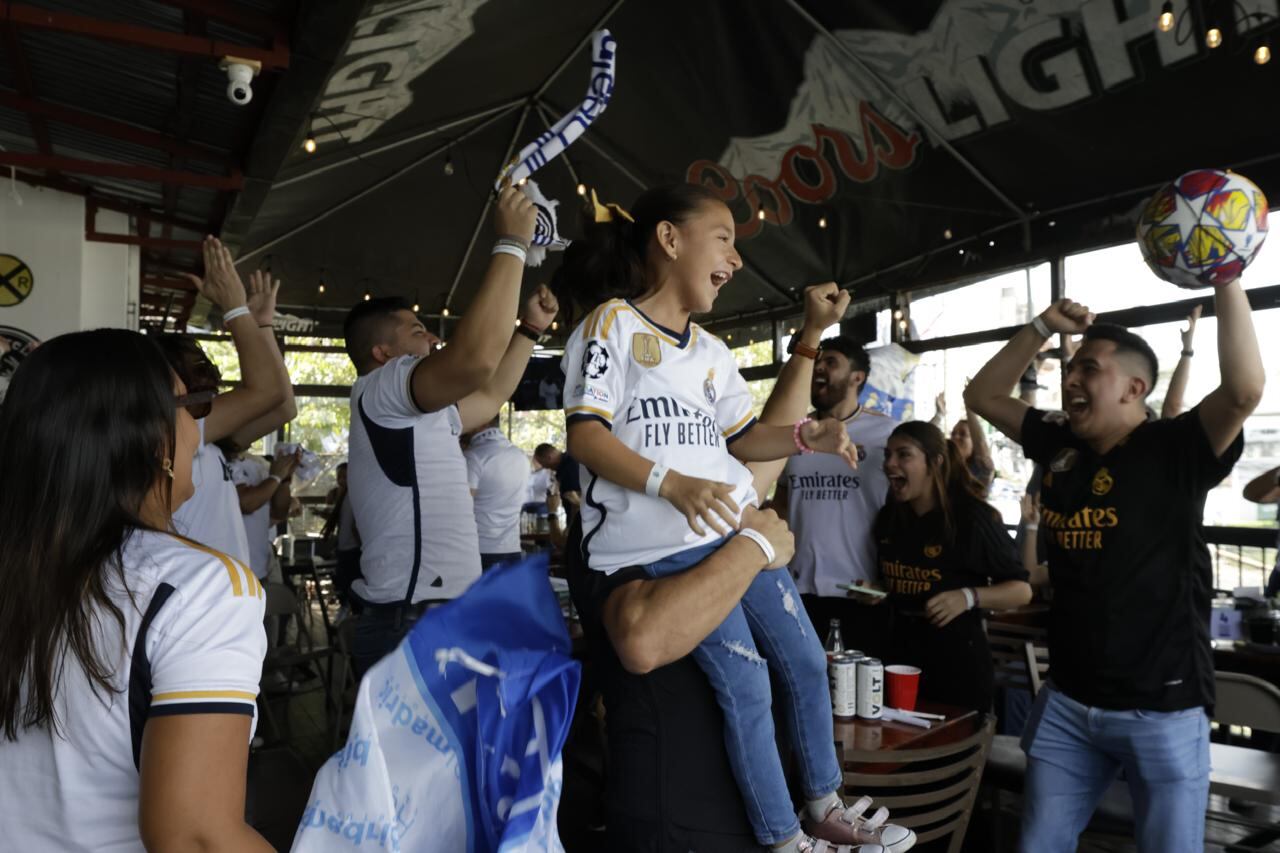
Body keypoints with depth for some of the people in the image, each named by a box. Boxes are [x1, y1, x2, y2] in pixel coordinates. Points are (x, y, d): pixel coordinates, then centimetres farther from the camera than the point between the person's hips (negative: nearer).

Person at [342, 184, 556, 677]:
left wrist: (531, 328, 23)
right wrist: (512, 243, -19)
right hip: (411, 626, -10)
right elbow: (475, 358, -27)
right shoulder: (379, 392, -10)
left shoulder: (417, 414, 19)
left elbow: (489, 397, 30)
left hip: (436, 620, 10)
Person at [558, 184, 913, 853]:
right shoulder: (613, 323, -6)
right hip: (662, 547, -8)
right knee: (747, 684, -7)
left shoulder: (711, 352, 19)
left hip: (735, 530, 9)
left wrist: (806, 437, 3)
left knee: (806, 660, 12)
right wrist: (671, 483, -27)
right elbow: (585, 434, -15)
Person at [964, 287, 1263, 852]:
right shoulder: (1059, 446, 6)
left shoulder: (1174, 450, -9)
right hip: (1067, 701, 5)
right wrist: (1042, 327, 6)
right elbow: (983, 396, 14)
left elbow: (1244, 388, -26)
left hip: (1161, 708, -5)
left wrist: (1227, 275, -23)